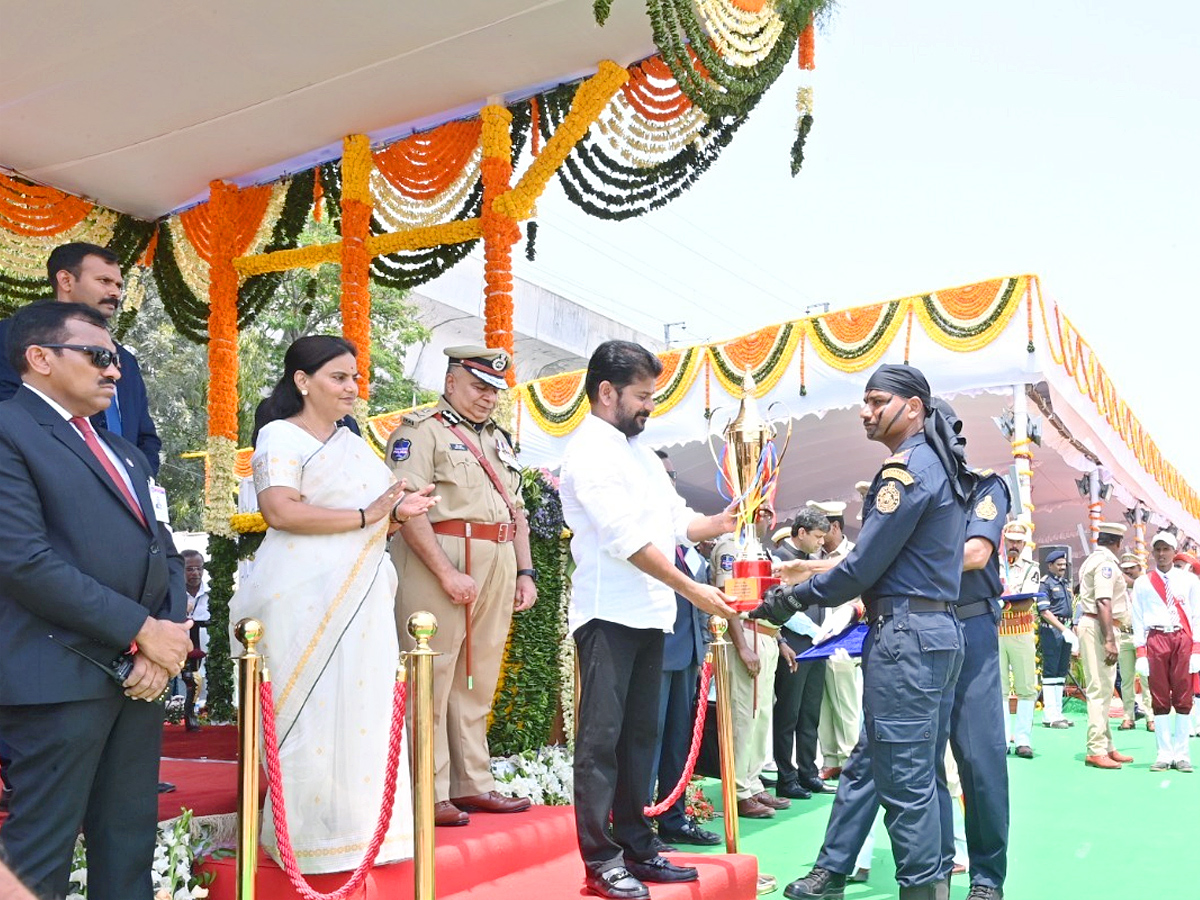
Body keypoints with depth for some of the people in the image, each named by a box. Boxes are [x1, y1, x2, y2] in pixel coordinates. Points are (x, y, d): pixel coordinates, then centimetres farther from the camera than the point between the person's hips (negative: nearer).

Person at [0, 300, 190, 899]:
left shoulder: (121, 451, 21)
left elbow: (163, 553, 17)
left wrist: (168, 637, -2)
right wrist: (142, 631, -14)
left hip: (141, 672, 8)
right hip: (63, 677, -7)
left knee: (129, 846, 14)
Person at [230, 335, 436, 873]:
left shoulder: (352, 444, 19)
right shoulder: (280, 437, -4)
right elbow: (280, 510, -20)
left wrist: (399, 512, 2)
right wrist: (365, 516, -17)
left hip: (360, 596, 7)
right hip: (305, 598, -7)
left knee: (362, 709, 6)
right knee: (311, 714, -3)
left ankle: (359, 824, 15)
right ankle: (308, 834, 9)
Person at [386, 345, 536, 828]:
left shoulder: (499, 439, 23)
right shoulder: (421, 432, -3)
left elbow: (517, 510, 25)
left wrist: (525, 572, 15)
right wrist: (447, 573, -20)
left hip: (498, 567, 8)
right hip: (440, 560, -8)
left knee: (478, 682, 12)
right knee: (432, 681, -5)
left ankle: (473, 784, 20)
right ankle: (429, 794, 2)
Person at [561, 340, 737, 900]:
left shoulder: (638, 452, 17)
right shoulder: (591, 452, -11)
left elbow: (676, 522, 17)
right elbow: (627, 539, -18)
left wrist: (719, 524, -2)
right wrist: (691, 590, -17)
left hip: (648, 616, 9)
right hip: (609, 616, -9)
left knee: (639, 734, 13)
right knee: (602, 737, -4)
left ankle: (635, 847, 22)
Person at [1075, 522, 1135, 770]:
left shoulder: (1091, 560, 19)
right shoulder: (1106, 562, -12)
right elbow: (1103, 603, -21)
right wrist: (1109, 640, -25)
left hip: (1088, 623, 10)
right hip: (1099, 627, -10)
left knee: (1101, 688, 14)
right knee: (1100, 689, -10)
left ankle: (1106, 746, 20)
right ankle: (1096, 750, -9)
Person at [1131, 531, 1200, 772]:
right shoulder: (1142, 583, 9)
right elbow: (1138, 619, 6)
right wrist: (1140, 653, -2)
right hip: (1155, 640, 0)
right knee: (1159, 698, 0)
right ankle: (1164, 754, 5)